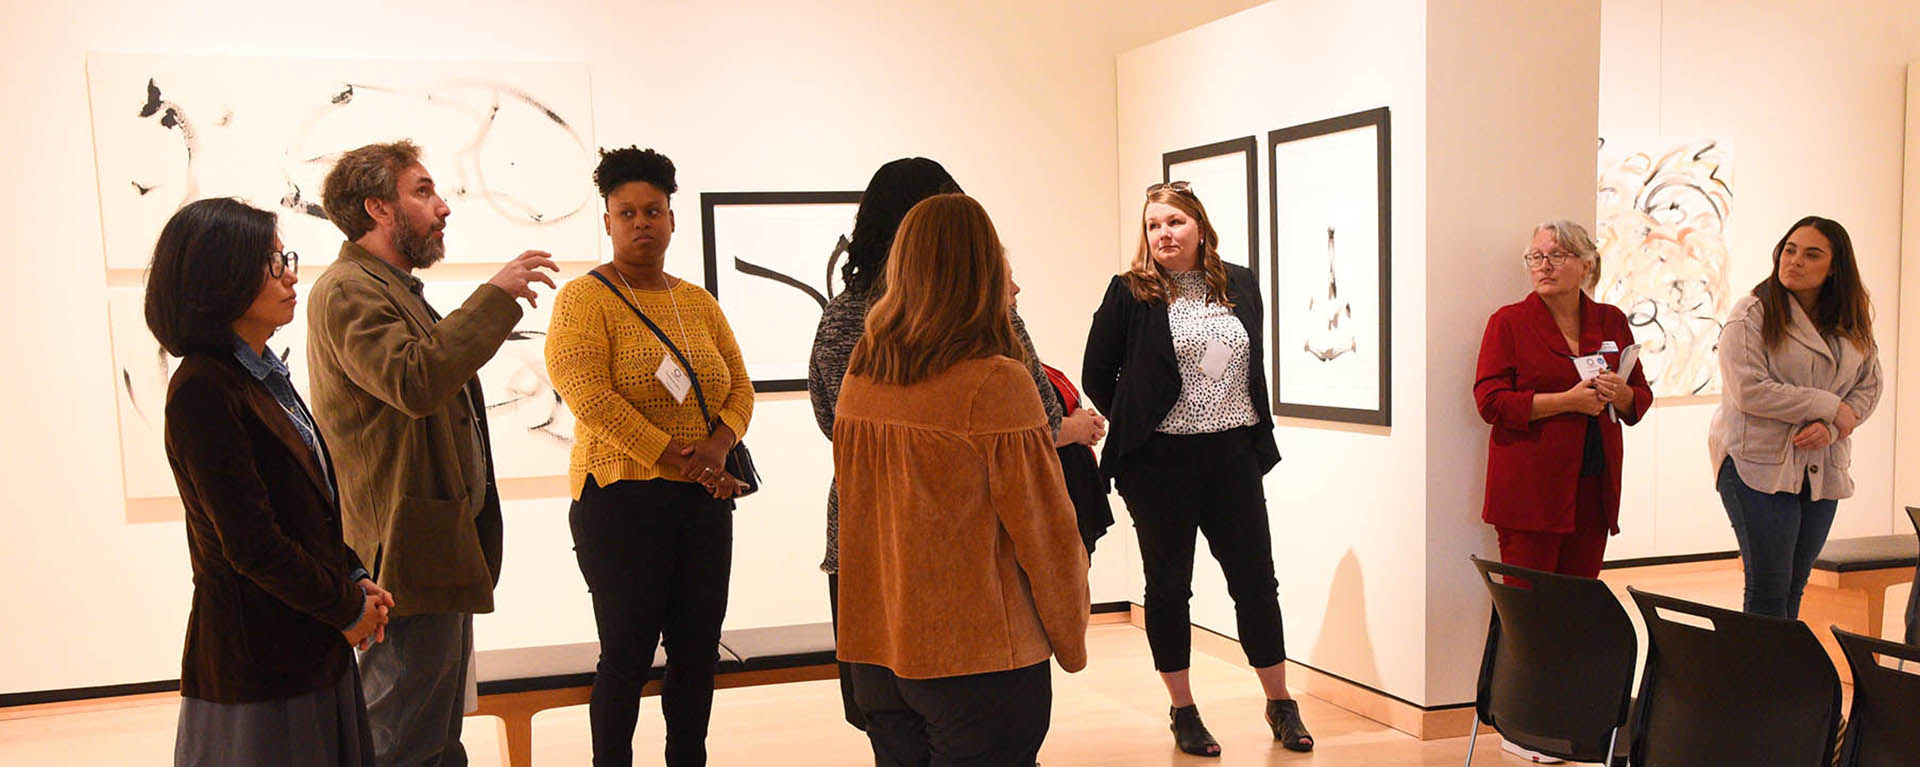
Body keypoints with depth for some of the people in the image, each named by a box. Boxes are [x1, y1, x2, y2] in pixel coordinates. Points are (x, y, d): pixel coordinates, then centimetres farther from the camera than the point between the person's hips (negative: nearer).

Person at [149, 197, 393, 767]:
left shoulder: (265, 375, 12)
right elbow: (250, 544, -20)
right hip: (258, 661, -9)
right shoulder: (203, 390, -17)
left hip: (312, 649, 9)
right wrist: (347, 609, -10)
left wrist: (355, 578, 4)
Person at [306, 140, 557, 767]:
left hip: (440, 552, 11)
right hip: (409, 555, -11)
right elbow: (416, 381, -30)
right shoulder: (348, 291, -14)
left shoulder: (397, 289, 20)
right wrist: (496, 295, -25)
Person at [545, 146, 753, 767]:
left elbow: (740, 387, 11)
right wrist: (674, 455, -18)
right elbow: (588, 394, -16)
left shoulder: (699, 303, 14)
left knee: (698, 650, 9)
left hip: (704, 500, 5)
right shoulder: (584, 299, -4)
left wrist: (718, 444, -10)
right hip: (623, 499, -5)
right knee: (628, 654, 0)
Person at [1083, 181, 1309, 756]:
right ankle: (1183, 712, 20)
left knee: (1256, 579, 8)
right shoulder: (1131, 293, -5)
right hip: (1161, 463, -3)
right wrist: (1135, 428, 2)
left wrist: (1257, 434, 11)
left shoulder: (1241, 286, 7)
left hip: (1234, 455, 3)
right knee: (1168, 584, 6)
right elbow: (1097, 376, 0)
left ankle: (1280, 705, 23)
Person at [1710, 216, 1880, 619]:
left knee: (1794, 587, 10)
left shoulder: (1853, 326, 12)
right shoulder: (1752, 314, -7)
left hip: (1821, 470, 6)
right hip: (1759, 464, -5)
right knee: (1769, 588, -5)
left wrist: (1829, 428, -9)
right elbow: (1750, 390, -16)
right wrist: (1831, 407, -11)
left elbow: (1869, 388, 11)